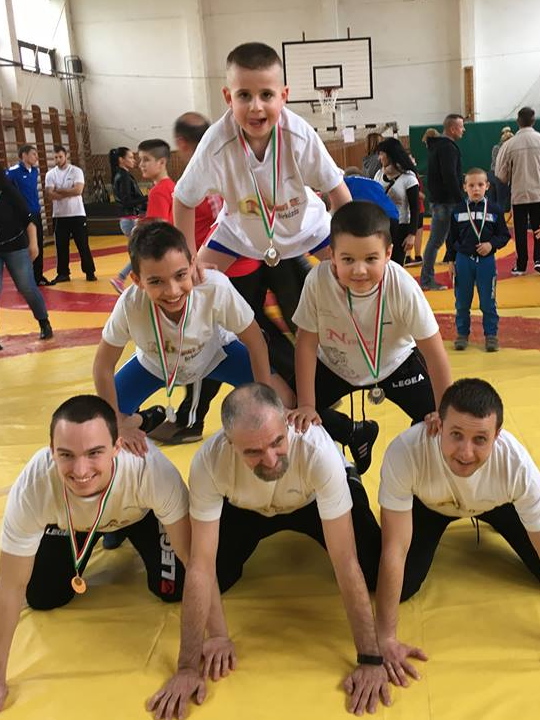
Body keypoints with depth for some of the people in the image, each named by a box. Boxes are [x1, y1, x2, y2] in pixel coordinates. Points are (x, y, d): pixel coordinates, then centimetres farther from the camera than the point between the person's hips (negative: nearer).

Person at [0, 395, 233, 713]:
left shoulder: (153, 471, -46)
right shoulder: (32, 488, -41)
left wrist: (219, 636, -26)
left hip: (142, 511, -1)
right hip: (69, 521, 1)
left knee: (172, 590, -9)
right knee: (42, 599, -1)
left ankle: (122, 533, 22)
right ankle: (106, 537, 26)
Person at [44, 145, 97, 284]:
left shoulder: (76, 171, -3)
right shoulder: (50, 174, 3)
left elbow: (78, 190, -17)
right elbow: (50, 195, -9)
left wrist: (59, 190, -11)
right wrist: (69, 192, -15)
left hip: (77, 214, -3)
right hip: (59, 216, 3)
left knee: (83, 245, 1)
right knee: (61, 246, 7)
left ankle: (90, 272, 9)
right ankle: (63, 273, 17)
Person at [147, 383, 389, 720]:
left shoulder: (319, 451, -44)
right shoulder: (209, 461, -39)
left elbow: (346, 562, -38)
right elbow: (201, 566, -32)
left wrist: (371, 659, -35)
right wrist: (188, 667, -29)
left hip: (315, 499, 0)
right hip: (245, 508, 1)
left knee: (379, 573, -14)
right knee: (219, 575, -15)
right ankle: (248, 544, 22)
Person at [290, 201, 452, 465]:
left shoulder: (403, 288, -33)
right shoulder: (318, 280, -31)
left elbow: (434, 353, -23)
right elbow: (307, 343, -18)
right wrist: (306, 406, -17)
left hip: (395, 364, -1)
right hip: (334, 365, 1)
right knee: (289, 419, -9)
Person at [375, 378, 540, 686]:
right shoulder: (404, 453, -43)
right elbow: (395, 549, -37)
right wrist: (385, 639, -32)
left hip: (495, 504, 1)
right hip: (427, 503, -1)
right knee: (402, 588, -14)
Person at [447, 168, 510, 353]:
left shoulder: (495, 210, -1)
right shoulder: (458, 211, 1)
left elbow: (504, 235, 2)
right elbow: (452, 238, 5)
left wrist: (491, 244, -16)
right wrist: (451, 260, 3)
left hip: (486, 261, -1)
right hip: (463, 260, 1)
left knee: (488, 301, 4)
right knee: (462, 302, 9)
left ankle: (491, 334, 15)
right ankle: (462, 334, 22)